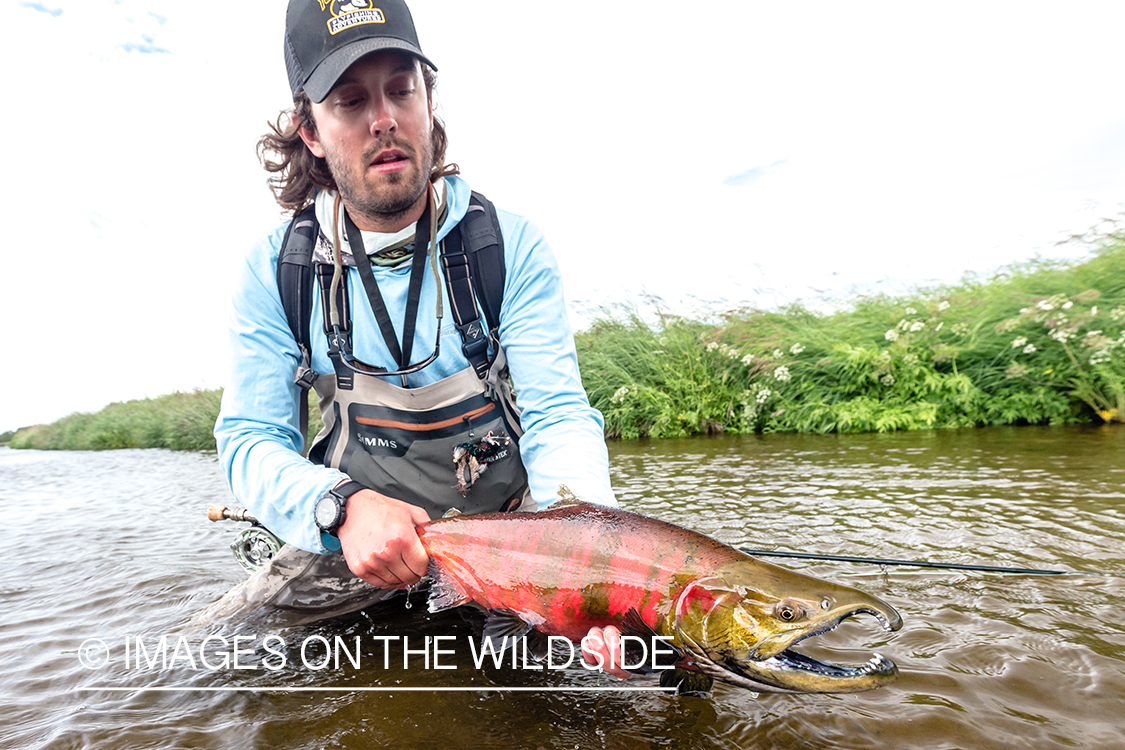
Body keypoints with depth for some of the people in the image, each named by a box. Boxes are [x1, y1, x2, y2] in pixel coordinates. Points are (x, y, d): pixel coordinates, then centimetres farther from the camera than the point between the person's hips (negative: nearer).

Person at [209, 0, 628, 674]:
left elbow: (559, 414, -16)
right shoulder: (276, 269, -6)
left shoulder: (513, 244, -11)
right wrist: (345, 506, -31)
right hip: (349, 534, 2)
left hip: (506, 516, 0)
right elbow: (251, 439, -7)